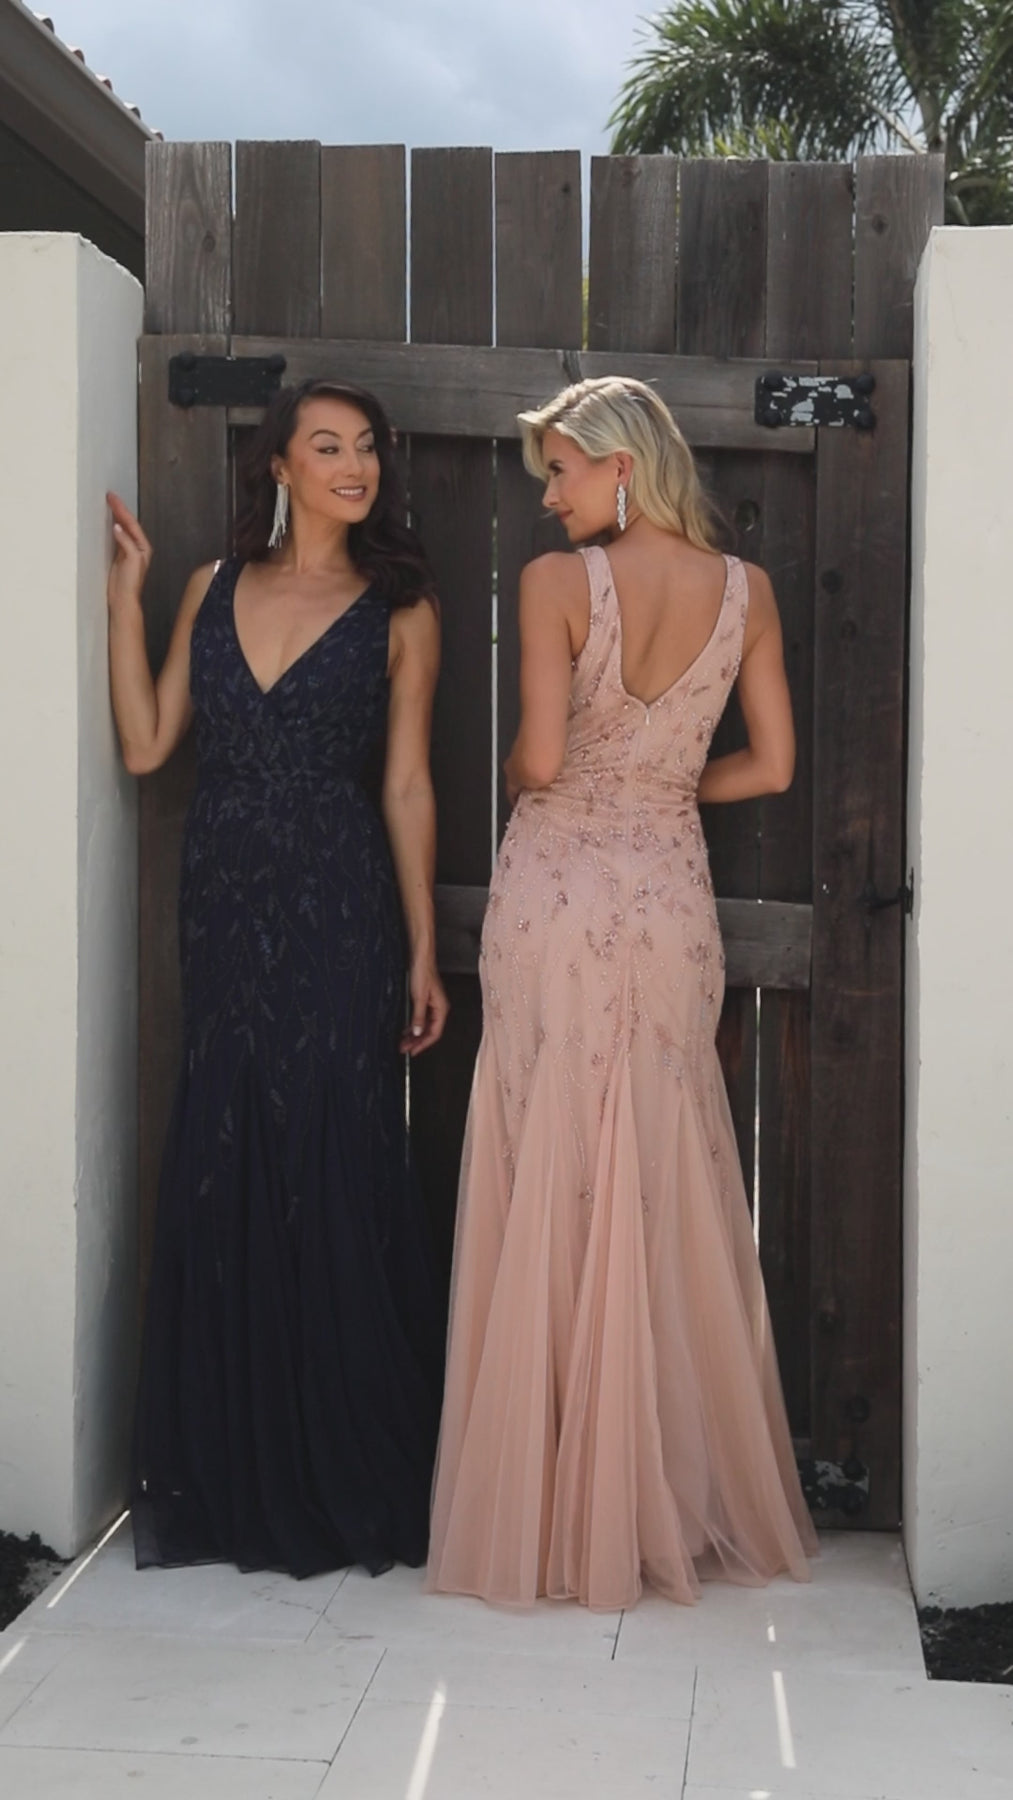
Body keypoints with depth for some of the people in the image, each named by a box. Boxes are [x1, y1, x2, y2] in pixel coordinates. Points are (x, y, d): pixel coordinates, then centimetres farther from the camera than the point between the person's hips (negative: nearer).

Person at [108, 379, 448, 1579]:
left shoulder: (398, 613, 4)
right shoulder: (215, 589, 11)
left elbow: (407, 785, 2)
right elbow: (146, 745, 6)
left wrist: (423, 951, -1)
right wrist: (124, 591, 4)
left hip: (335, 906, -3)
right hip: (223, 902, 3)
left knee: (331, 1176, -3)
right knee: (218, 1175, 5)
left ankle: (346, 1476, 9)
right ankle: (232, 1475, 18)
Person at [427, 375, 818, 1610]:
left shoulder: (557, 581, -8)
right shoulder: (745, 590, 3)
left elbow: (538, 758, -14)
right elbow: (772, 767, 4)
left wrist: (513, 778, 8)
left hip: (554, 894, -3)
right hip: (671, 897, 3)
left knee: (546, 1196, 4)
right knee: (669, 1195, 11)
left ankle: (547, 1513, 10)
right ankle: (679, 1502, 20)